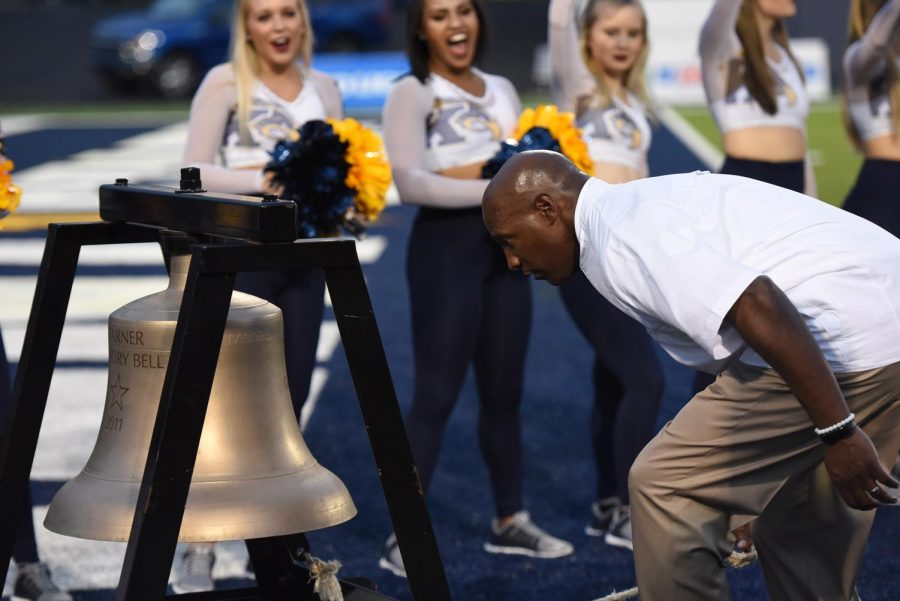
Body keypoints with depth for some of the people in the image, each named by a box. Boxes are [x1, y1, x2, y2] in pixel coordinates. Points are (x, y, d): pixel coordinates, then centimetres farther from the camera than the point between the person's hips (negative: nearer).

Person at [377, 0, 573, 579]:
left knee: (504, 391, 12)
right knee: (437, 394, -8)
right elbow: (409, 182, -19)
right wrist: (494, 189, -25)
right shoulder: (411, 94, -5)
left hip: (506, 244, 6)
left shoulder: (501, 90, 15)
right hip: (446, 244, -6)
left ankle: (510, 520, 24)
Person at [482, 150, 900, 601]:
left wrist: (837, 431, -22)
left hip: (840, 342, -10)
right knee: (803, 536, 22)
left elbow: (758, 305, -23)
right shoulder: (639, 207, 21)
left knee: (665, 486, 0)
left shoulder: (620, 235, -10)